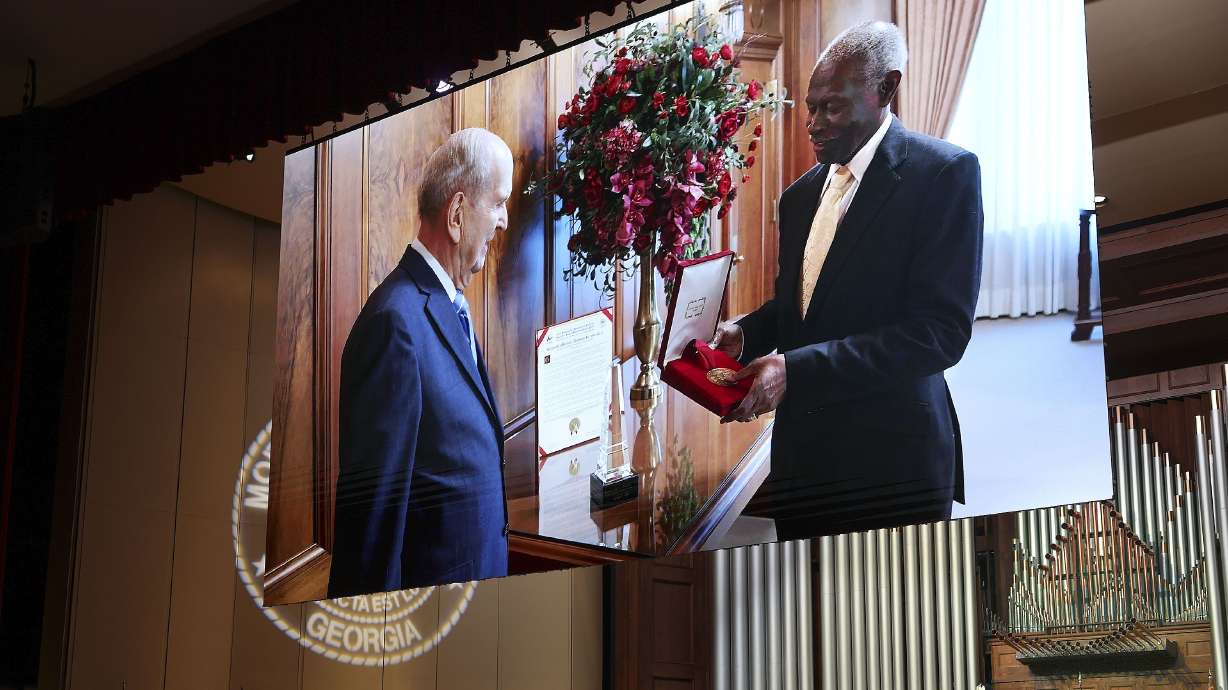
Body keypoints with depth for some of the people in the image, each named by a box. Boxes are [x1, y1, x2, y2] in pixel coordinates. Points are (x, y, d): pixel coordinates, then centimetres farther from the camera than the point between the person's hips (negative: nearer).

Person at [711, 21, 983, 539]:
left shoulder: (944, 172, -9)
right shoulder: (801, 195, 15)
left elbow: (940, 330, -18)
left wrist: (794, 369, -23)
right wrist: (744, 335, 1)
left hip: (892, 457, -6)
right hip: (802, 447, 6)